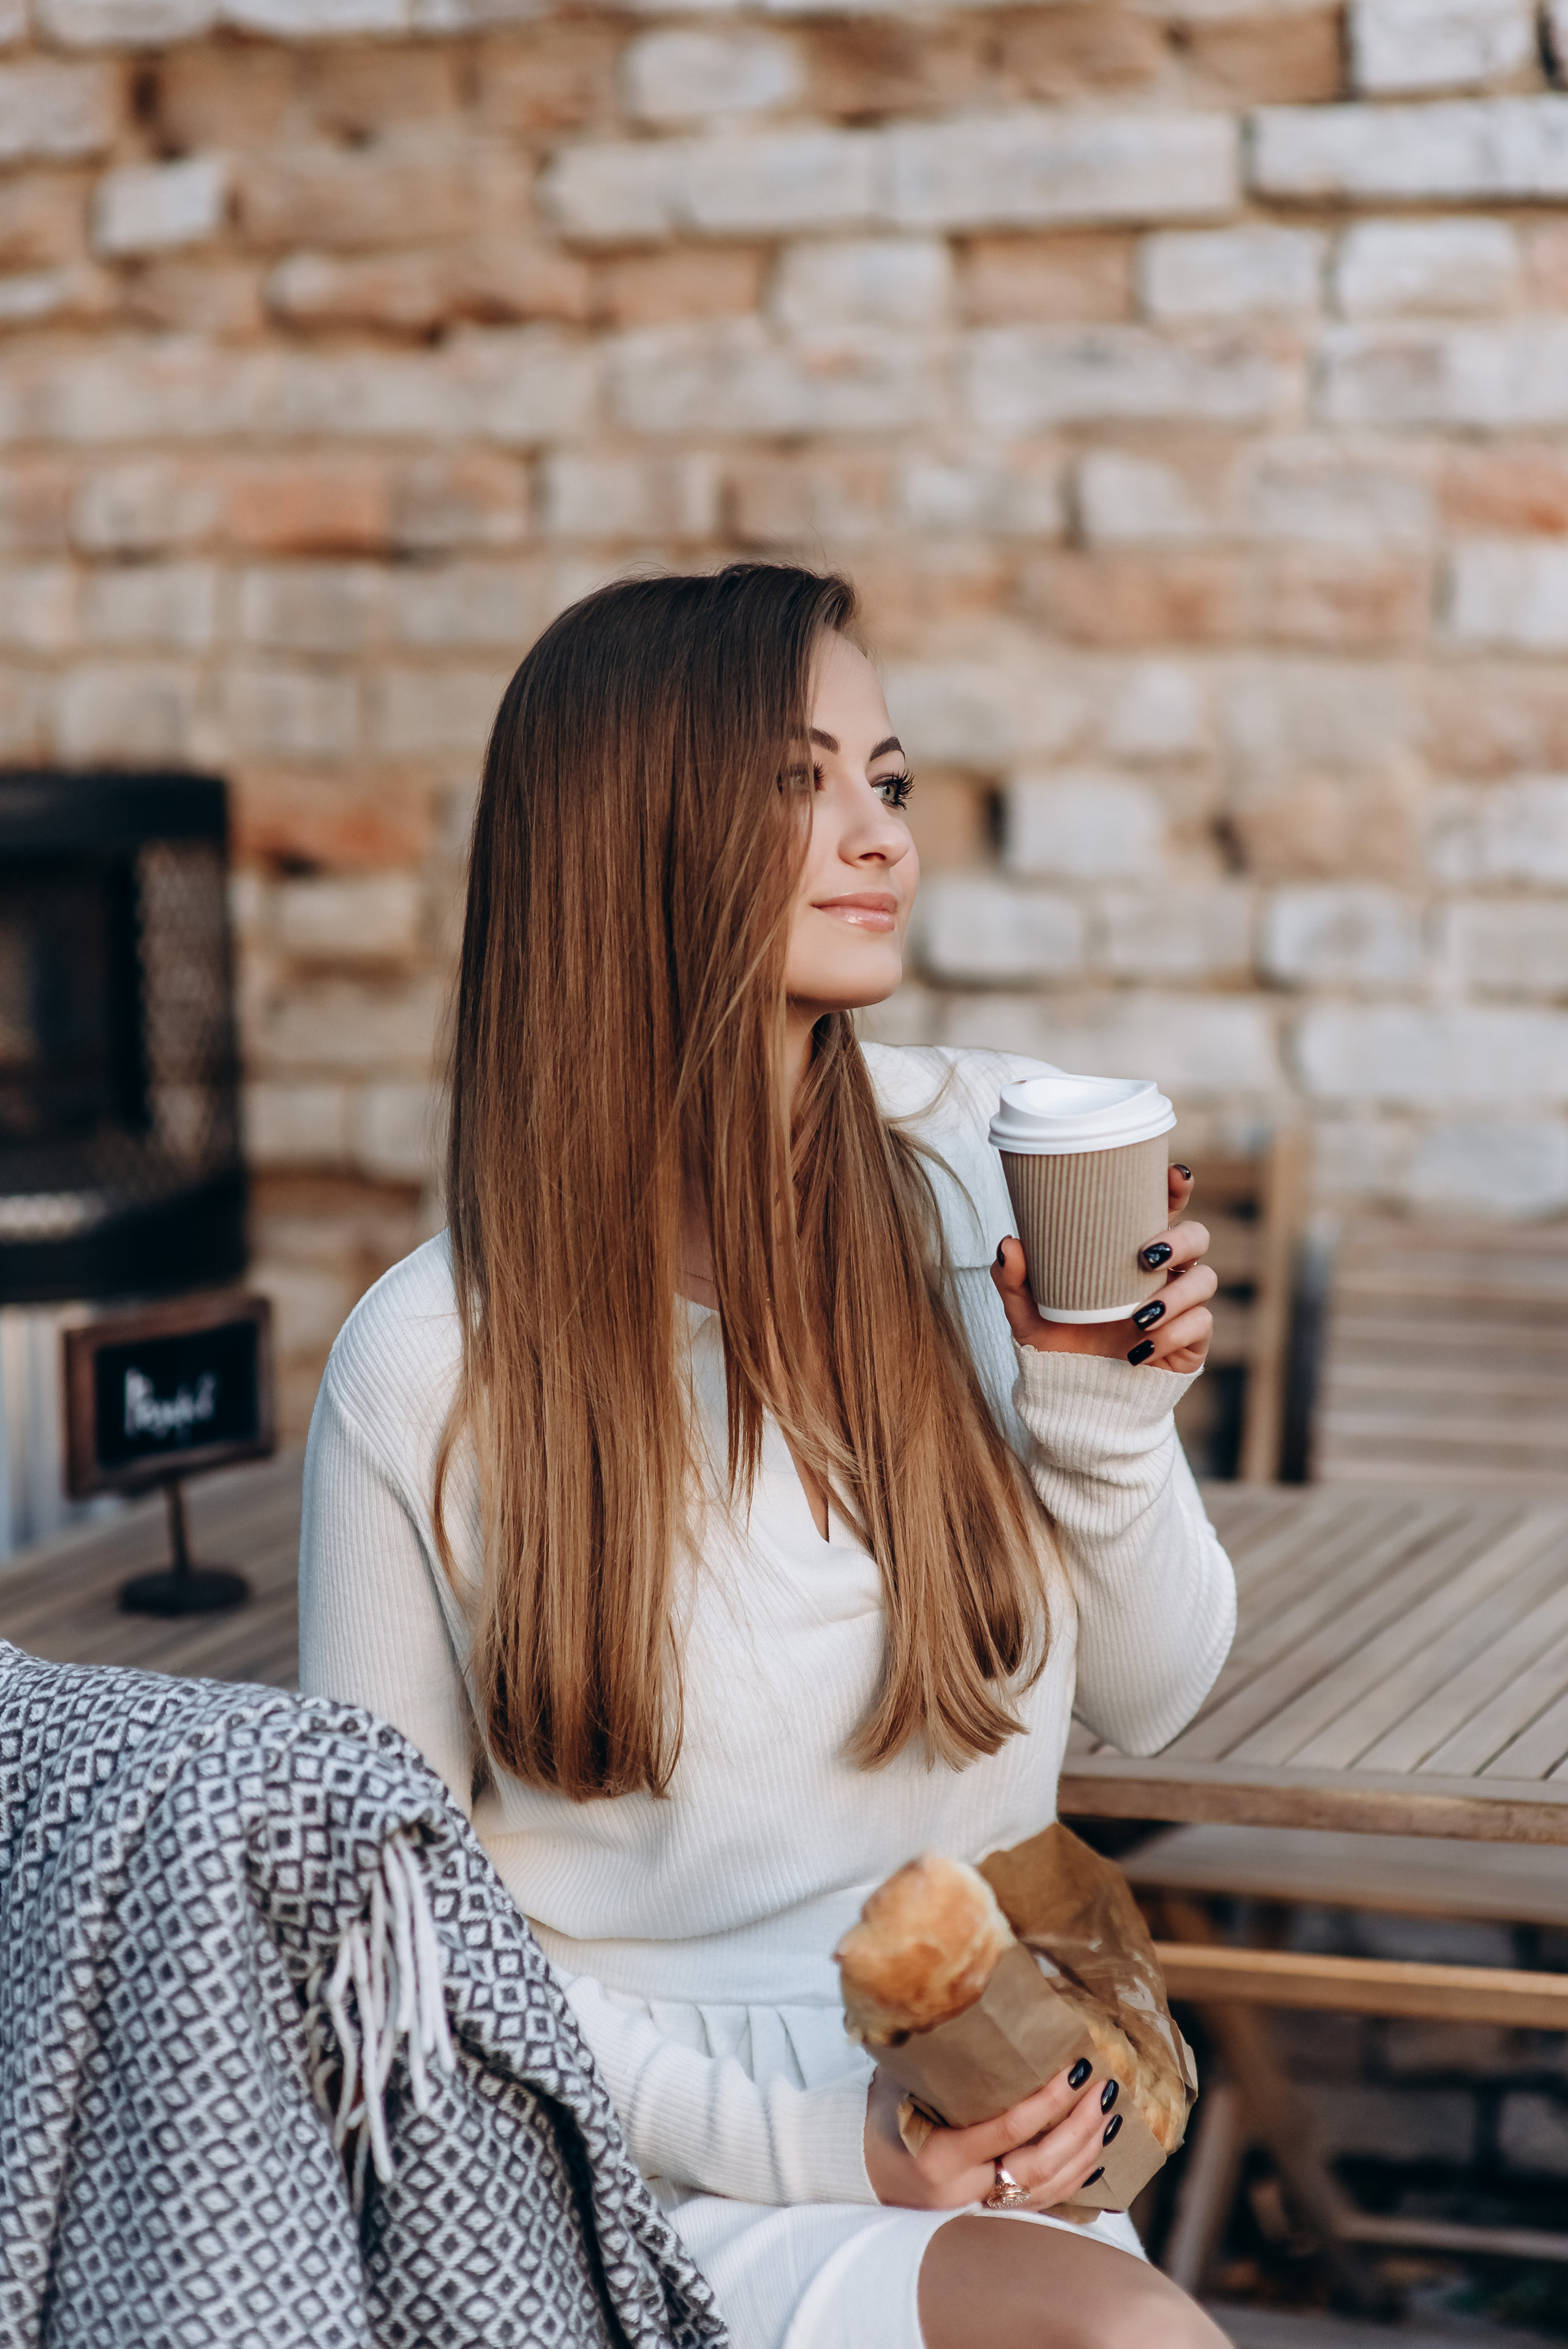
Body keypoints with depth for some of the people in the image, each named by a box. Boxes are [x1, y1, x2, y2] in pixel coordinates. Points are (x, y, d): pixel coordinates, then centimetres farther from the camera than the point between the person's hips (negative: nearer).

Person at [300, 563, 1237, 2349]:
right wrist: (791, 2136, -12)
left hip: (982, 2146, 4)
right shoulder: (434, 1362, -10)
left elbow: (1148, 1699, 11)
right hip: (646, 2184, -4)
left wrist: (1108, 1411, -8)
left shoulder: (992, 1176, 1)